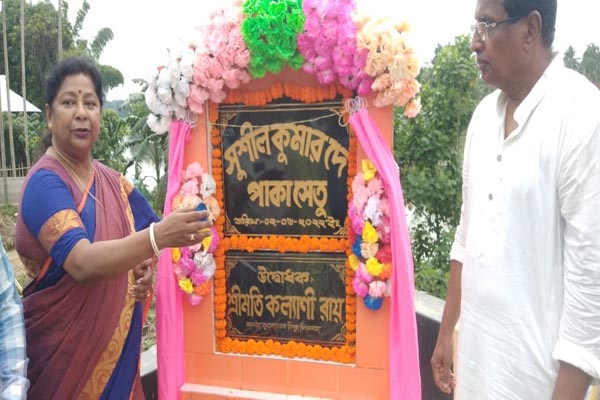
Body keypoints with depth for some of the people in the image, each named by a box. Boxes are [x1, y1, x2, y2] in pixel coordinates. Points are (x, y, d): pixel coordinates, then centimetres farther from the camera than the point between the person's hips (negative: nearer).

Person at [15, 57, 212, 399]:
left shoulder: (111, 180, 4)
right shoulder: (45, 183, -17)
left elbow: (141, 231, 14)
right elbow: (82, 262, -31)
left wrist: (145, 267, -7)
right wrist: (158, 237, -44)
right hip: (64, 347, -6)